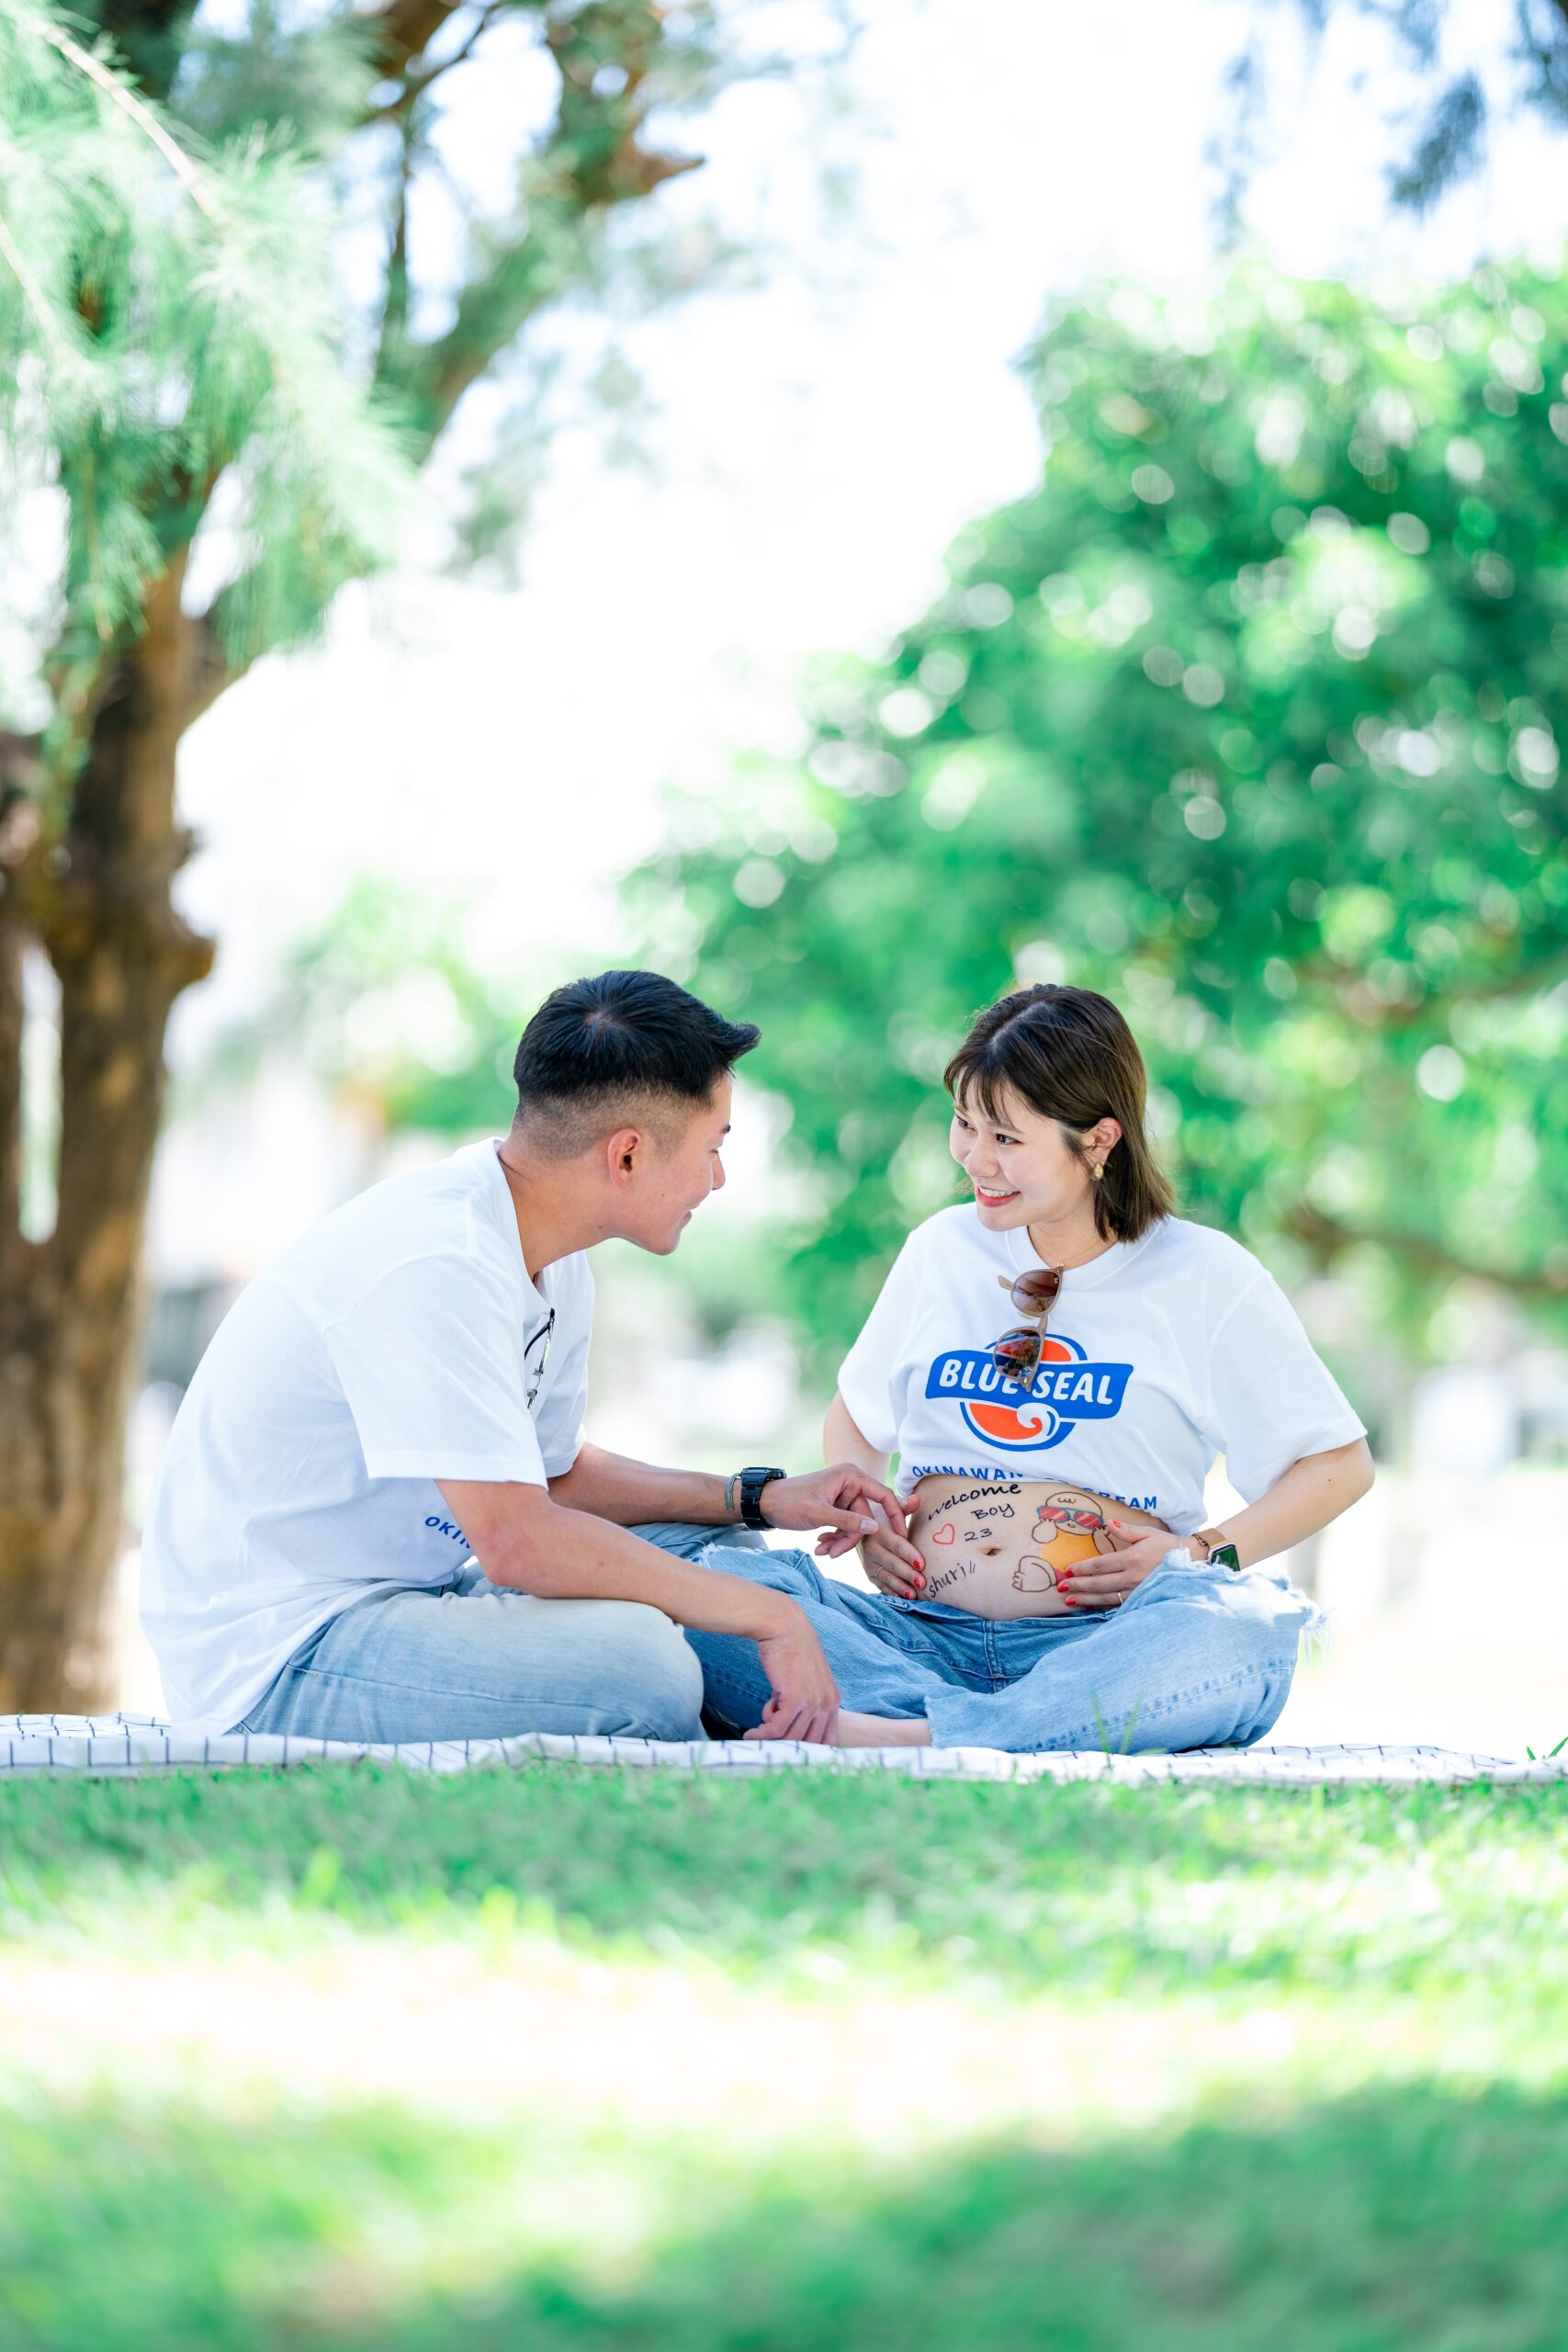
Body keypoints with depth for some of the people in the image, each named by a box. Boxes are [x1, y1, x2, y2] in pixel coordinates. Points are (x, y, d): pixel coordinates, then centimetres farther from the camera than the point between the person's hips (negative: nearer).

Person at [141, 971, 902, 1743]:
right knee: (640, 1662, -28)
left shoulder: (550, 1265, 6)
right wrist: (766, 1615, -23)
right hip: (272, 1658, -10)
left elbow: (553, 1473, 20)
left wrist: (758, 1500, 8)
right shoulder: (437, 1265, -25)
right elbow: (515, 1541, -29)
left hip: (389, 1598, 10)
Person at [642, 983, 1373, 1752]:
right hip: (923, 1631, 3)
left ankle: (910, 1734, -49)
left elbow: (1338, 1463, 10)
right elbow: (855, 1420, 30)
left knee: (1246, 1628, -39)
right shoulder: (943, 1250, 17)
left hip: (1100, 1643, -3)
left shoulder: (1206, 1277, 7)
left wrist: (1207, 1552, -6)